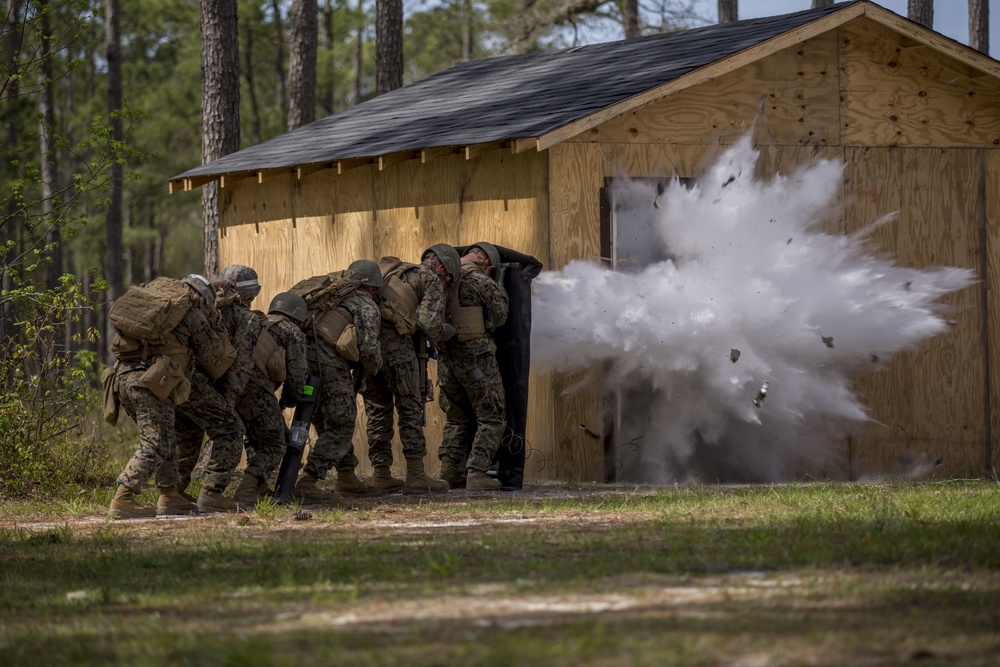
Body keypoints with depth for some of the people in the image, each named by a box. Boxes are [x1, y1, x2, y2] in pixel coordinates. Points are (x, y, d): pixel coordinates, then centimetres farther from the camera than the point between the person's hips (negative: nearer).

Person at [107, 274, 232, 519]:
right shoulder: (194, 316, 4)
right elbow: (216, 360, 12)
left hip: (123, 375, 8)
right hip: (149, 380, -8)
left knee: (166, 437, 19)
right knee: (155, 445, -6)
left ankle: (169, 496, 19)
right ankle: (122, 501, -16)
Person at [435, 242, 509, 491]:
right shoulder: (483, 283, -11)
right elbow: (499, 318, 3)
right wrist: (499, 293, 19)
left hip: (446, 359, 6)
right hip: (477, 357, -6)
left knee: (457, 418, 19)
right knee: (491, 419, 5)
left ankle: (448, 467, 3)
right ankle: (477, 473, -6)